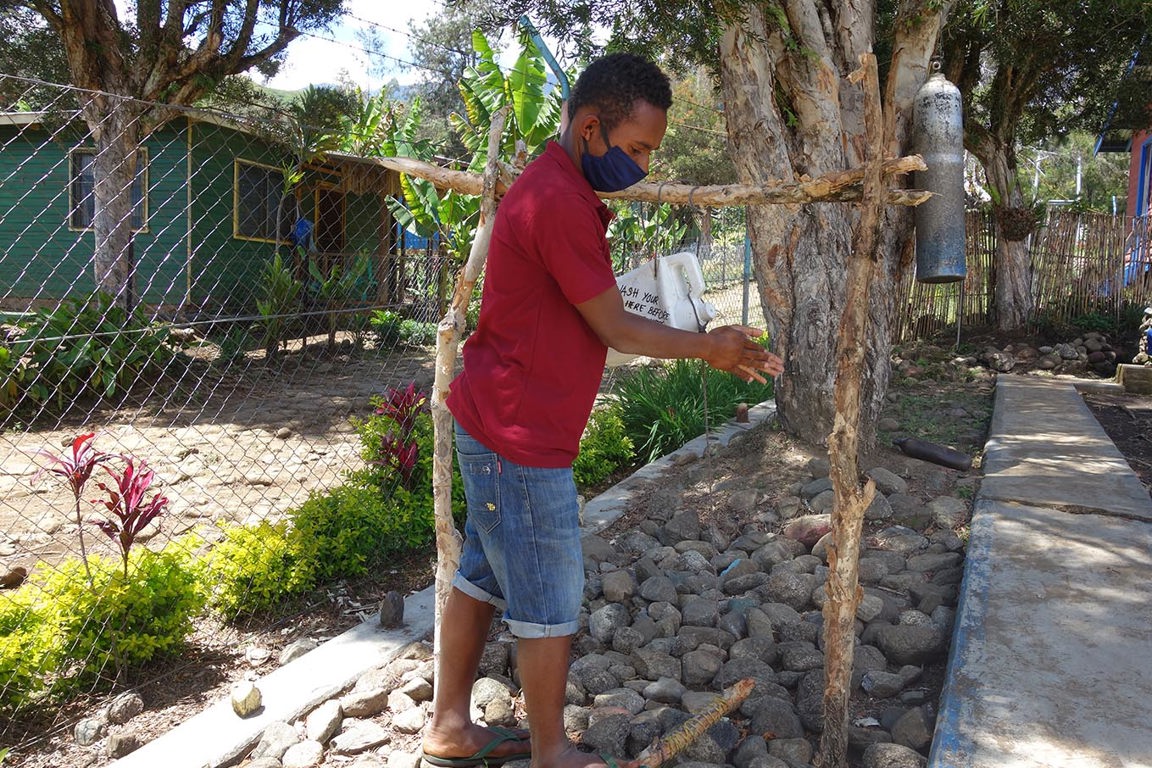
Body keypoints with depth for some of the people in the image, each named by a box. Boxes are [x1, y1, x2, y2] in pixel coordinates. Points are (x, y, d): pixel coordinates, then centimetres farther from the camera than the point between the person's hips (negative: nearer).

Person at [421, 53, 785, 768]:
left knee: (482, 578, 19)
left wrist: (709, 347, 12)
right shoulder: (559, 203, -21)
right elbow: (615, 328, -15)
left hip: (494, 427, 10)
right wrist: (707, 347, -1)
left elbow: (599, 322, 14)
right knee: (552, 604, 4)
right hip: (522, 439, -10)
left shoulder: (562, 191, 12)